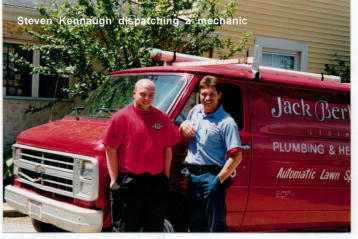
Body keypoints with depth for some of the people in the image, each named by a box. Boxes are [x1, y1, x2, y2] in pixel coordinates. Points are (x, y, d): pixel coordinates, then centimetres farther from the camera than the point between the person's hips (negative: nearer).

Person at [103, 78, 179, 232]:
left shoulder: (163, 118, 10)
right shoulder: (121, 117, -3)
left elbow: (167, 149, 13)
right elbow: (110, 149, -5)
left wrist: (166, 176, 7)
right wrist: (115, 179, -8)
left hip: (157, 183, 4)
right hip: (128, 183, -4)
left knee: (155, 228, 14)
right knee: (125, 229, 3)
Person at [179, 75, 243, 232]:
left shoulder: (226, 122, -10)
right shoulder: (195, 111, 11)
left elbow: (236, 156, -15)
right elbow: (183, 136, 26)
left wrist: (219, 179, -22)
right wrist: (183, 126, 3)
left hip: (212, 177, -7)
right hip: (192, 176, 7)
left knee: (216, 226, -3)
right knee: (195, 224, 15)